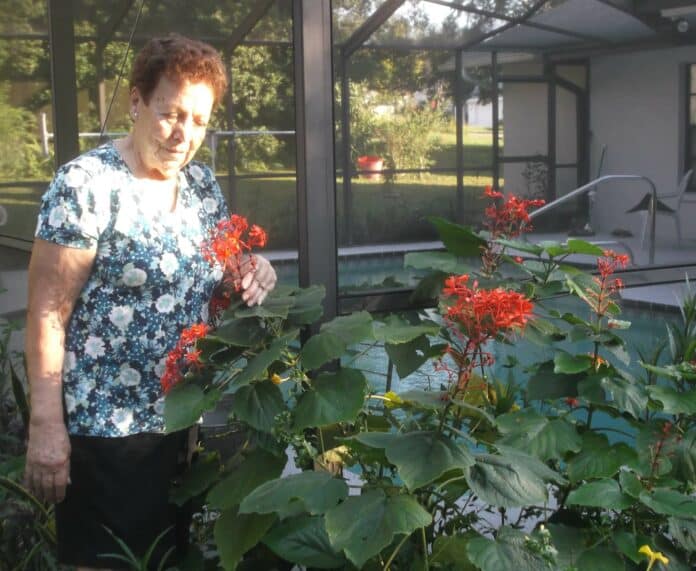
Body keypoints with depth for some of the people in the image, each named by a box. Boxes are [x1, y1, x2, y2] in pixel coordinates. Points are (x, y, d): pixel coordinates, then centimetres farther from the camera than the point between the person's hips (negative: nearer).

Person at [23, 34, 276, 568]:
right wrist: (46, 426, -19)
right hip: (105, 427, -7)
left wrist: (252, 272, -5)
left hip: (185, 419, 7)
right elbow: (47, 311, -16)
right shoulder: (86, 184, -15)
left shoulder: (202, 181, 6)